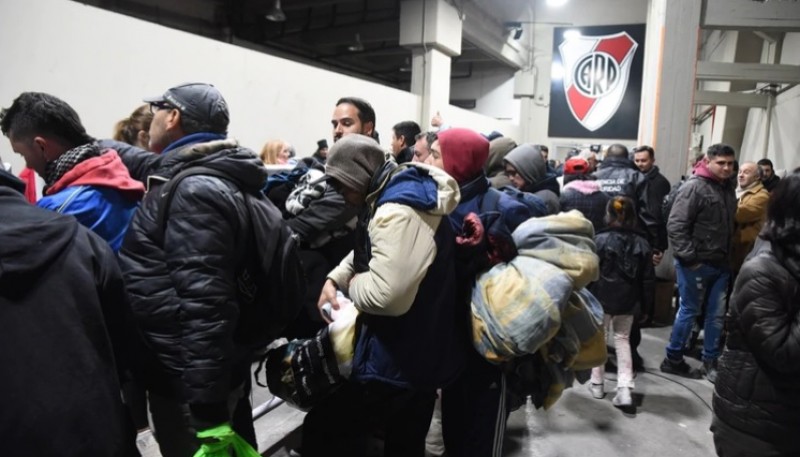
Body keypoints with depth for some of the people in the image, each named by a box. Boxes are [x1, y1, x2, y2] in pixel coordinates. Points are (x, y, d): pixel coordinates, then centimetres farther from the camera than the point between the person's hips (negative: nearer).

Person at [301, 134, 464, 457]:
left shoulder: (398, 213, -26)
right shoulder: (407, 193, 9)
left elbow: (383, 294, -34)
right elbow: (367, 250, 20)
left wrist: (352, 285, -13)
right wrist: (334, 279, 5)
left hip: (398, 360, -10)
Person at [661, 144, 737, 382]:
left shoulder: (728, 188, 12)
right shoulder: (694, 186, -14)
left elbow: (729, 225, 20)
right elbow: (675, 226, -20)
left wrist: (729, 257, 12)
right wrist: (689, 257, -21)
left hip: (721, 264, 7)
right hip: (696, 263, -7)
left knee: (717, 314, 12)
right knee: (689, 311, 3)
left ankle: (710, 360, 25)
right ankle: (673, 359, 16)